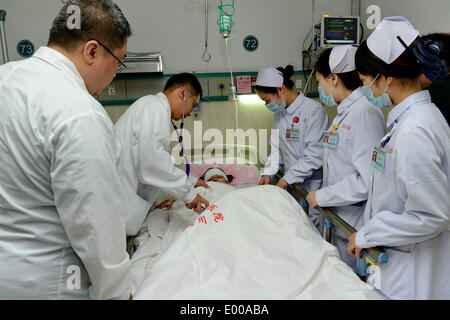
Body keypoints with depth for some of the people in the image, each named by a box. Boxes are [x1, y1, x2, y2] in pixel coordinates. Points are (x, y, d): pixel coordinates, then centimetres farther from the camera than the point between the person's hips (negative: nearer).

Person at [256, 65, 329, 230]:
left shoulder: (313, 110, -14)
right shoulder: (279, 114, 9)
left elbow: (315, 155, -18)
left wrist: (286, 179, -16)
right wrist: (268, 173, -1)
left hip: (313, 183, -6)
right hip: (292, 183, 6)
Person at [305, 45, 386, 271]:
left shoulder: (364, 113, -19)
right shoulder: (344, 113, 10)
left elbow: (368, 180, -25)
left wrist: (322, 196, -15)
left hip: (355, 223, -8)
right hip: (338, 217, 9)